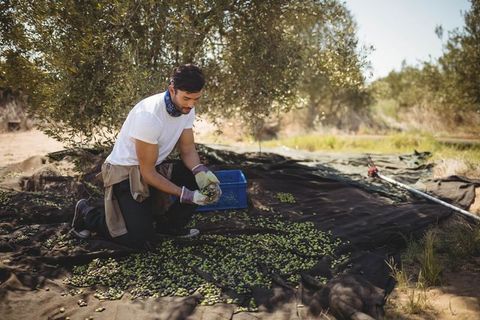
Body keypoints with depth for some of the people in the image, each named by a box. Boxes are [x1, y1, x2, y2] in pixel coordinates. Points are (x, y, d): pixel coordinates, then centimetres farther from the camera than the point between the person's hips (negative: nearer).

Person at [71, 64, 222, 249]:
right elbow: (147, 172, -25)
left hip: (156, 166, 7)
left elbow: (187, 150, 0)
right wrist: (186, 195, -28)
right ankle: (87, 214, 9)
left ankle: (170, 226, 6)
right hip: (125, 171, -7)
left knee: (200, 179, -13)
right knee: (139, 239, -16)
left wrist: (201, 172, -21)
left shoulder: (187, 109, -8)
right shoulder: (149, 115, -31)